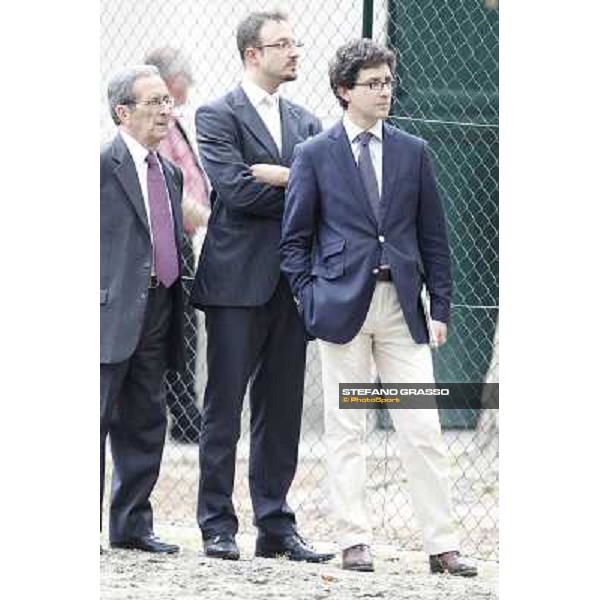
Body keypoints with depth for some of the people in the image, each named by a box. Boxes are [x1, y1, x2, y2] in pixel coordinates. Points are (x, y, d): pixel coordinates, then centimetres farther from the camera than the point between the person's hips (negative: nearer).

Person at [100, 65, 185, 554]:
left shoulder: (170, 174, 18)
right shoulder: (103, 165, -7)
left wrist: (175, 309, 15)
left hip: (157, 311, 8)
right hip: (113, 312, -8)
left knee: (145, 424, 10)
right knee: (95, 420, -4)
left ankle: (132, 525, 17)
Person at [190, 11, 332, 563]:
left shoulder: (305, 123, 15)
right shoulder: (218, 117, -3)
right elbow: (235, 189, -16)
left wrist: (281, 176, -13)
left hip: (291, 283, 6)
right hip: (237, 283, -6)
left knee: (283, 411, 7)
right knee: (224, 409, -1)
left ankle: (275, 526, 12)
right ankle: (218, 527, 4)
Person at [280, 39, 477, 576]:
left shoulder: (413, 152, 10)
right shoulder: (315, 155, 2)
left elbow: (433, 236, 12)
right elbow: (295, 239, 5)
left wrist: (441, 307, 6)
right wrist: (311, 301, -5)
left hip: (402, 305, 2)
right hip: (344, 305, -2)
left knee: (423, 428, -2)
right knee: (346, 430, 2)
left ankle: (442, 545, 0)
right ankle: (354, 541, 8)